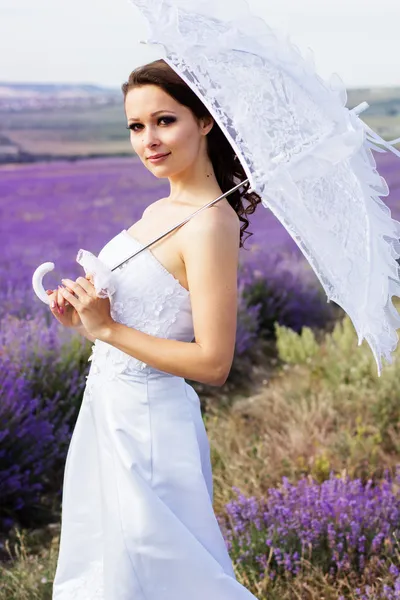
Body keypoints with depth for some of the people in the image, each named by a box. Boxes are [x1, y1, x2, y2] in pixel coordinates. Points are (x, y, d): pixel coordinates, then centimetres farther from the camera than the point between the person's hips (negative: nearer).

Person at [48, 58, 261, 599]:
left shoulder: (211, 225, -21)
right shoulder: (159, 211, 6)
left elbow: (213, 363, -23)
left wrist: (106, 329, -20)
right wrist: (82, 316, -1)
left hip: (148, 423, -9)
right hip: (108, 411, 9)